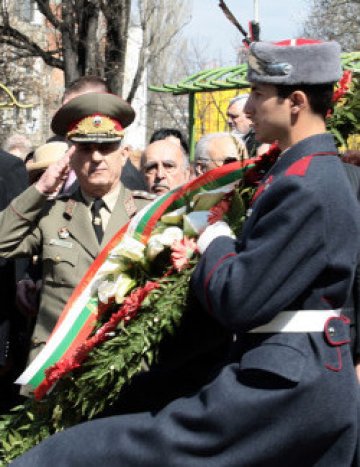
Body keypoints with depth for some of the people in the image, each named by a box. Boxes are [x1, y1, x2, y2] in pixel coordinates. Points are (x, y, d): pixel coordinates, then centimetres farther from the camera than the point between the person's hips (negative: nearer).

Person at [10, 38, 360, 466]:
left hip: (284, 383, -10)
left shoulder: (304, 189, -20)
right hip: (322, 383, 10)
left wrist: (216, 244, -3)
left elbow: (239, 301, -20)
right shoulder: (322, 174, 13)